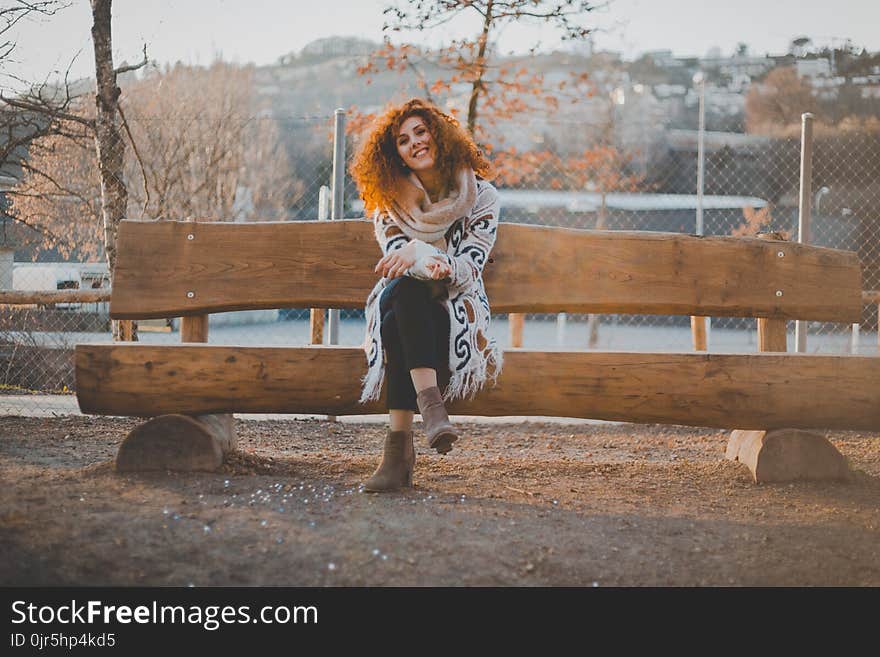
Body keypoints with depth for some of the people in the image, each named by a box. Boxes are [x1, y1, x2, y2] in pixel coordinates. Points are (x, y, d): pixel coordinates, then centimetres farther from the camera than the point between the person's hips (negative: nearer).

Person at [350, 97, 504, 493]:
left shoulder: (480, 197, 2)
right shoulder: (389, 202, 7)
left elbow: (469, 270, -10)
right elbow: (397, 261, -10)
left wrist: (418, 251, -28)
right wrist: (431, 265, -34)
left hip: (456, 312, -1)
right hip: (401, 302, 2)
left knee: (398, 326, -36)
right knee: (407, 287, -36)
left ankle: (399, 448, -43)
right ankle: (432, 407, -52)